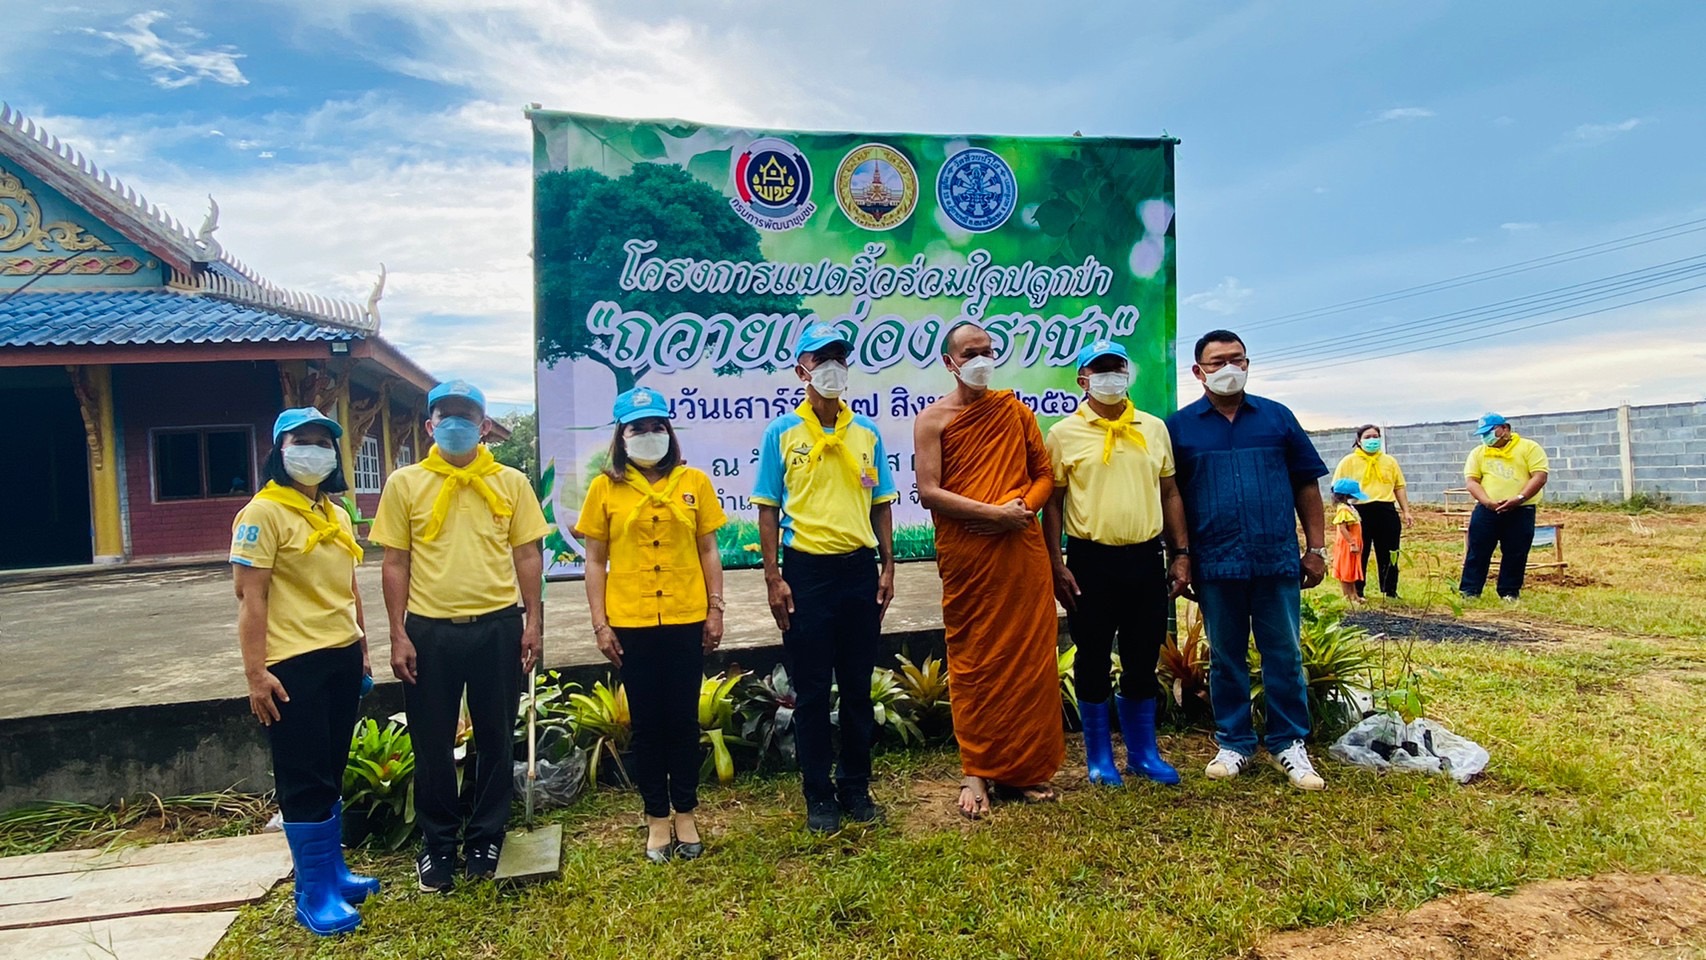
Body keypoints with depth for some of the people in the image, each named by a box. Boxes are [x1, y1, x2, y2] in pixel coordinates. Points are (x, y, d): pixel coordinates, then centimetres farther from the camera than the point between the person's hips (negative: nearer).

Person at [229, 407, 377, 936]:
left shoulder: (337, 514, 12)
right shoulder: (262, 513, -10)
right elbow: (250, 598, -14)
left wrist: (362, 648, 18)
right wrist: (256, 674, -18)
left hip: (342, 657, 7)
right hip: (294, 664, -7)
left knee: (332, 773, 16)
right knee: (304, 780, 1)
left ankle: (333, 870, 28)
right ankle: (314, 894, 11)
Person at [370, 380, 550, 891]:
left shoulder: (511, 482, 3)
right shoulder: (405, 484, 1)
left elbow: (527, 555, 5)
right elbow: (395, 563, 1)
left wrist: (532, 622, 0)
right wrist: (398, 634, -3)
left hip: (497, 627, 1)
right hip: (429, 630, 0)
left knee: (495, 737, 10)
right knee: (432, 743, 9)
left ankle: (485, 838, 27)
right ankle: (437, 844, 27)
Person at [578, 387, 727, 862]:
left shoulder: (693, 482, 2)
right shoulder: (605, 488, 1)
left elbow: (708, 551, 6)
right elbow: (595, 562, 2)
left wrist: (715, 609, 2)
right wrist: (600, 623, -2)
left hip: (686, 619, 1)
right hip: (631, 623, 0)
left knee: (684, 719, 8)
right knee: (646, 722, 9)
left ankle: (685, 814, 24)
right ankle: (657, 818, 24)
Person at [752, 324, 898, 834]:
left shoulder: (866, 432, 8)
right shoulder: (782, 433, 0)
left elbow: (881, 505, 11)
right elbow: (768, 509, -1)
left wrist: (887, 567, 5)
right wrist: (773, 577, -7)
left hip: (859, 568, 3)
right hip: (805, 570, -2)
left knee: (857, 685, 10)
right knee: (812, 689, 5)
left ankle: (856, 787, 25)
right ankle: (818, 795, 18)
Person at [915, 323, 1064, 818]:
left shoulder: (1014, 410, 11)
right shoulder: (933, 419, 0)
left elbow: (1044, 474, 12)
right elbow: (928, 492, -9)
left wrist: (1024, 506, -8)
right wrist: (993, 513, -16)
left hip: (1023, 552, 3)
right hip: (966, 558, -3)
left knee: (1029, 660, 7)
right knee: (973, 665, 3)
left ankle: (1025, 768, 21)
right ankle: (976, 772, 15)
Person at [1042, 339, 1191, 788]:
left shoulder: (1154, 428, 8)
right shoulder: (1064, 434, -1)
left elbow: (1169, 493, 12)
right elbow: (1053, 503, -1)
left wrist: (1181, 553, 7)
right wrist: (1057, 566, -7)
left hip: (1147, 558, 3)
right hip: (1090, 561, -3)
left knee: (1143, 660, 12)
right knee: (1094, 661, 7)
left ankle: (1143, 752, 27)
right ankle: (1099, 757, 22)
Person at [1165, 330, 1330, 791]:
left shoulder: (1277, 417, 7)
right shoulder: (1180, 426, 3)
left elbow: (1306, 486, 9)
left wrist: (1316, 548, 5)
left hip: (1278, 560, 1)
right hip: (1215, 564, -1)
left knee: (1284, 656, 7)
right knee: (1226, 658, 10)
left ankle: (1288, 744, 21)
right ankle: (1234, 743, 23)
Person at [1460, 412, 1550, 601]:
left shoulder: (1529, 448, 4)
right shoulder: (1478, 453, 12)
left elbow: (1540, 476, -6)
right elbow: (1471, 480, 3)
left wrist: (1519, 498, -18)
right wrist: (1487, 501, -13)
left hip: (1520, 511, -2)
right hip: (1486, 510, 2)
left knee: (1515, 555, 3)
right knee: (1477, 552, 0)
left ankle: (1509, 592, 15)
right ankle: (1469, 591, 4)